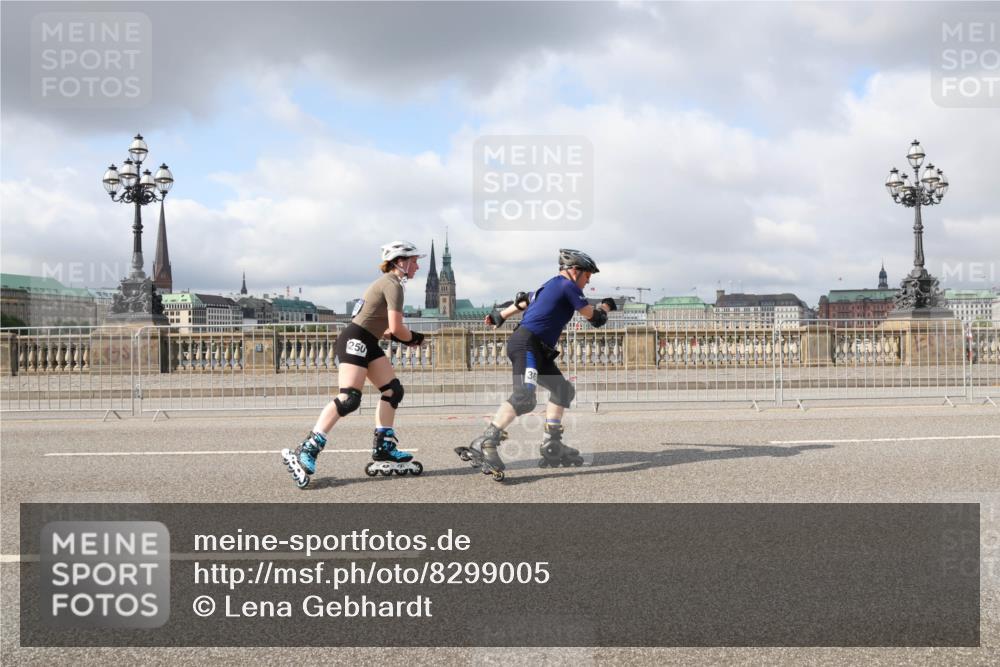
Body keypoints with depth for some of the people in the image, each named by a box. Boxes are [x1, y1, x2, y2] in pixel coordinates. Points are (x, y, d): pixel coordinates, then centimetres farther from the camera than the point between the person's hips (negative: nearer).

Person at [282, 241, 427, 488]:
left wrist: (406, 337, 6)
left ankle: (383, 451, 9)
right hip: (355, 340, -11)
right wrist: (414, 338, 1)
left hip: (368, 343, 11)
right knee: (349, 399, -20)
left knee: (393, 391, 7)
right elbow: (396, 328, -18)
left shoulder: (389, 282, 19)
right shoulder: (393, 284, -11)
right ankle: (305, 452, -22)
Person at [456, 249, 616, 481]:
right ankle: (484, 444, -33)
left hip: (539, 350, 11)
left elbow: (523, 301, 33)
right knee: (524, 398, -26)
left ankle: (551, 446, 13)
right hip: (526, 344, -11)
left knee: (563, 390, 14)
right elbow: (595, 318, -1)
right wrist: (606, 306, 20)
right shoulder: (568, 286, -6)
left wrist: (499, 316, 46)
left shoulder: (550, 285, 22)